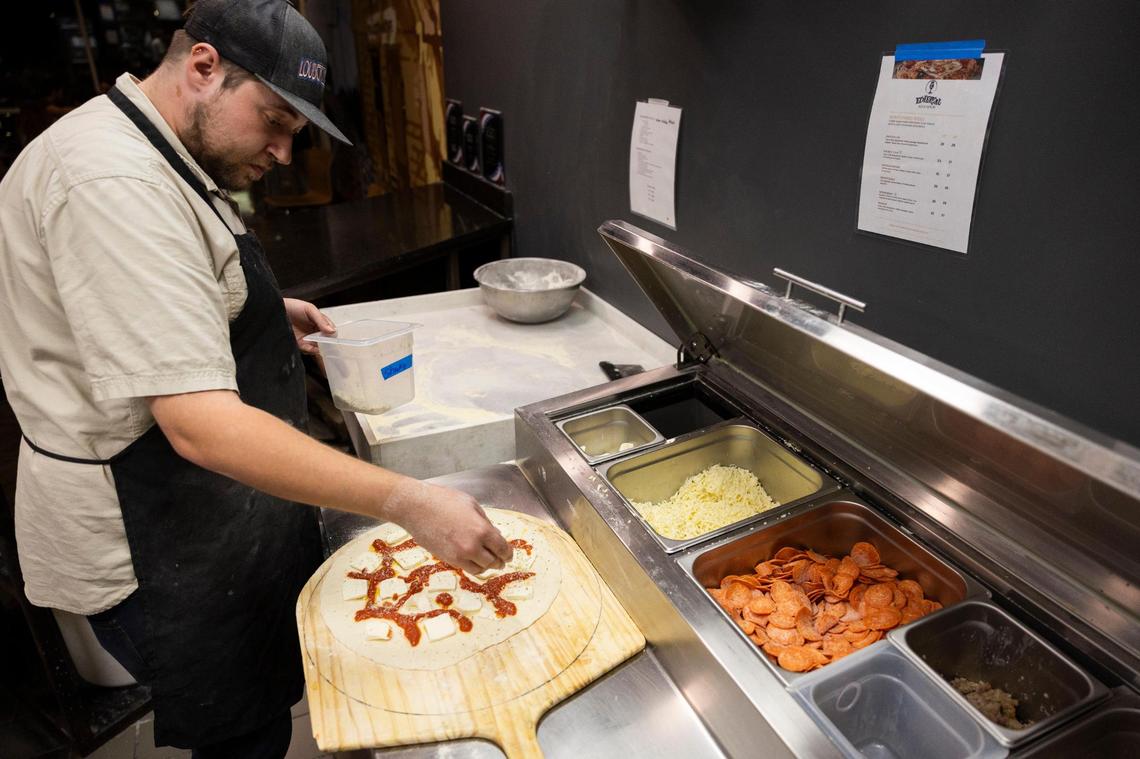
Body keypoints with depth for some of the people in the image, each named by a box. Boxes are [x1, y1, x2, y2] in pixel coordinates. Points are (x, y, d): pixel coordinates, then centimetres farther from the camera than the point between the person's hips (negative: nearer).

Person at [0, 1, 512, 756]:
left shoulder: (157, 157, 7)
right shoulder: (113, 183, -27)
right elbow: (201, 426, -35)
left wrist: (263, 313, 7)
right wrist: (410, 503, -35)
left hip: (215, 509, 10)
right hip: (156, 551, -9)